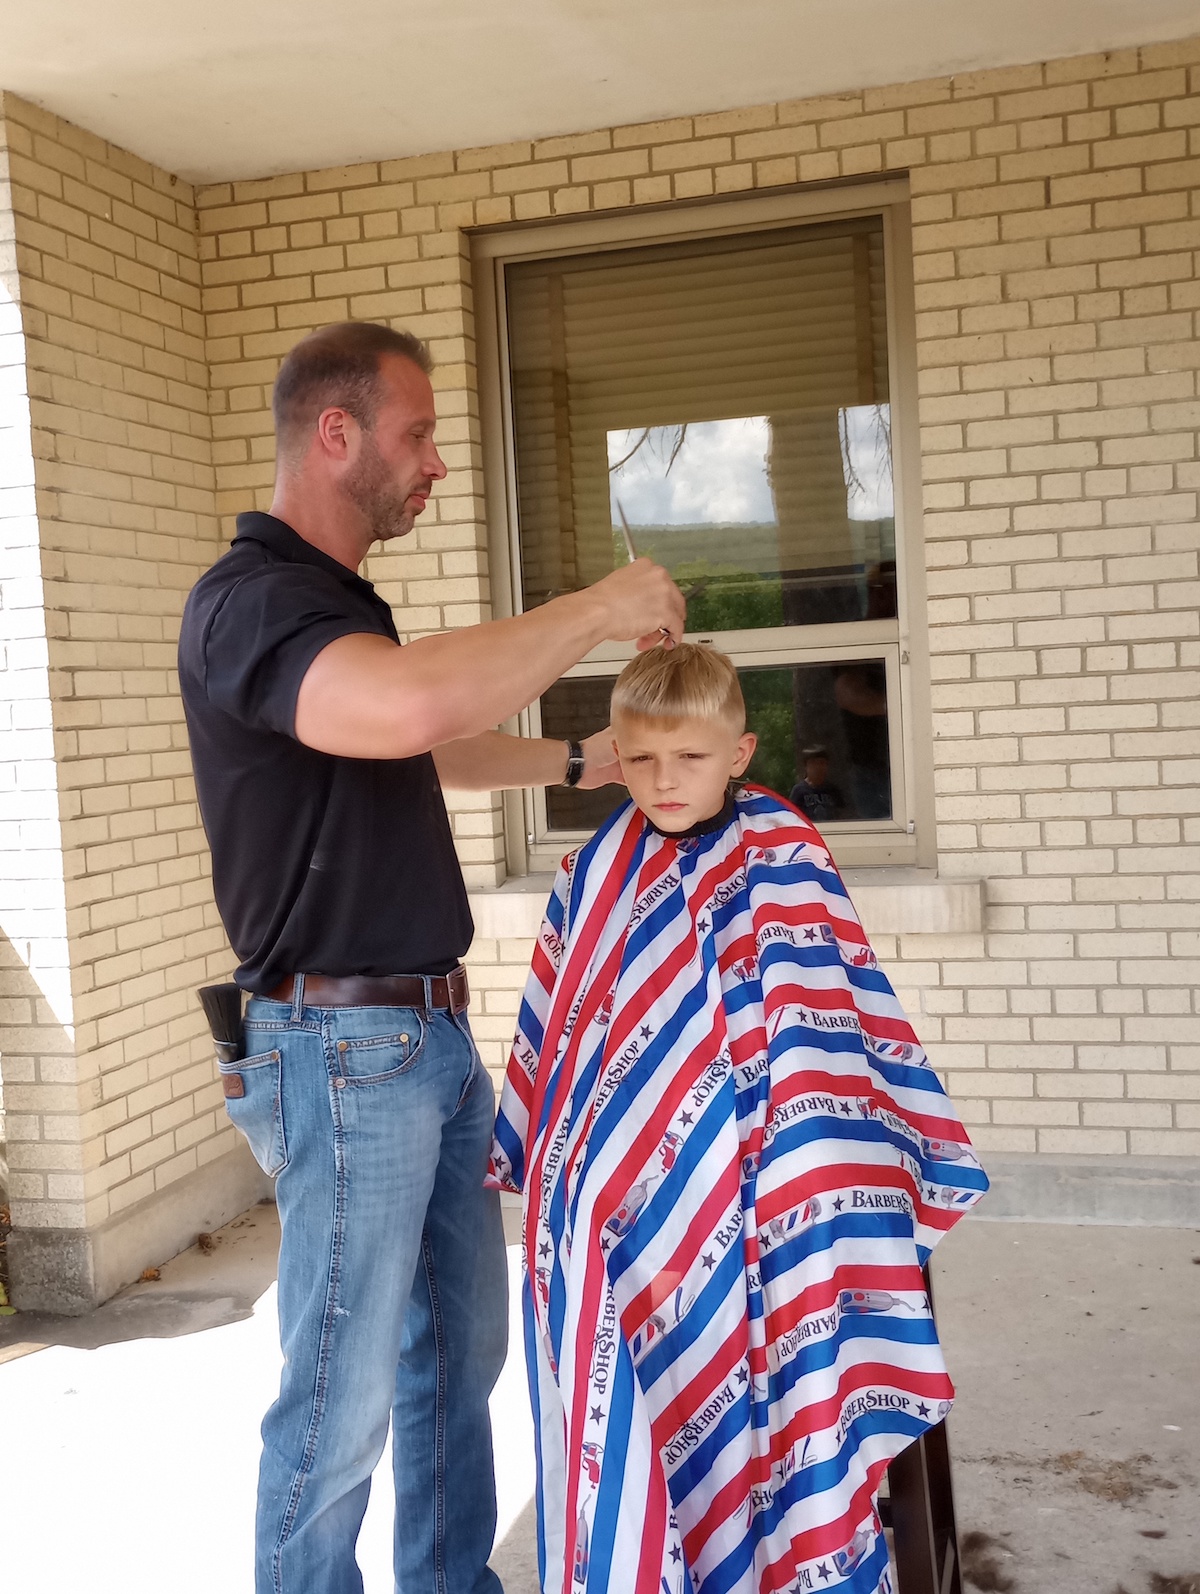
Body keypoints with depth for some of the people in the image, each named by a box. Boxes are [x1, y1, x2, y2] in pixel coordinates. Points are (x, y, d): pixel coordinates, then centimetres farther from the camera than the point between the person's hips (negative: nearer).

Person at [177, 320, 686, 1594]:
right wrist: (597, 609, -25)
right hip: (343, 1050, -10)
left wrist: (582, 761, 21)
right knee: (344, 1396, 1)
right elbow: (409, 705, -38)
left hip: (433, 1037, 10)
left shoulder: (337, 601, 15)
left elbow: (434, 749, 30)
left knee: (458, 1349, 19)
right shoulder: (248, 601, -18)